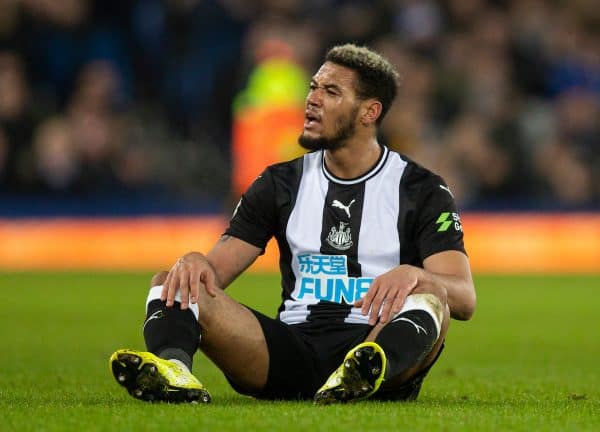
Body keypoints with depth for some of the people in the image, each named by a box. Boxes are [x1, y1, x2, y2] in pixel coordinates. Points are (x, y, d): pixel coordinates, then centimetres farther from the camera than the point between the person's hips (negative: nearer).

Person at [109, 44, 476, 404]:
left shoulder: (423, 191, 6)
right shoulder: (281, 184, 16)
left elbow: (465, 299, -6)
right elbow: (216, 272, 11)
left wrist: (414, 276, -29)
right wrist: (195, 263, -15)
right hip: (293, 348, 3)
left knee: (429, 302, -36)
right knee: (172, 284, -14)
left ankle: (365, 375, -67)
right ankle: (173, 371, -48)